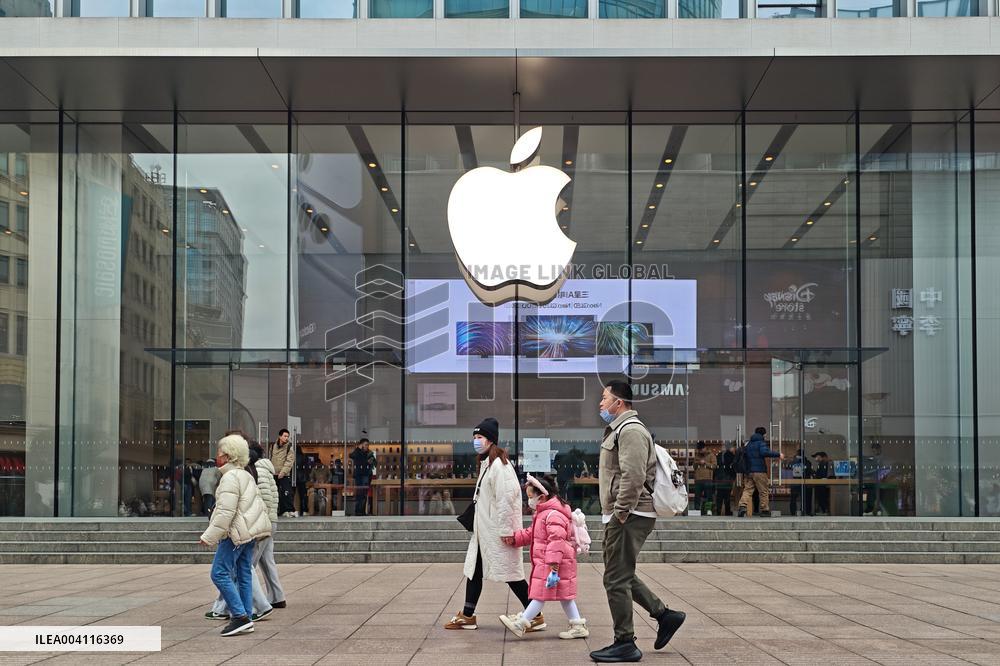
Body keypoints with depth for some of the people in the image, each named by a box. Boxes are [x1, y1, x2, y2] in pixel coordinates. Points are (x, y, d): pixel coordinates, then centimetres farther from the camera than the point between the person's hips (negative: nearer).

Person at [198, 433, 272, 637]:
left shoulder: (230, 477, -14)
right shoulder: (246, 476, 18)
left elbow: (226, 511, -21)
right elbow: (260, 505, 21)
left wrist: (209, 536, -18)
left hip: (236, 532, -10)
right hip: (249, 532, 10)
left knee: (220, 574, -8)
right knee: (244, 574, 10)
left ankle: (240, 616, -12)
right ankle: (246, 620, 11)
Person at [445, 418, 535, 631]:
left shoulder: (499, 464, -17)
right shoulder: (486, 463, 15)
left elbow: (506, 498, -21)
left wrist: (506, 530, -22)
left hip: (498, 532, -10)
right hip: (484, 531, 10)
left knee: (511, 574, -4)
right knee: (474, 570, 12)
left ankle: (535, 616, 5)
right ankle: (467, 616, 21)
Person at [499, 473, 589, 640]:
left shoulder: (553, 515, -20)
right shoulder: (543, 514, 16)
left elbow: (556, 541, -27)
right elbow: (530, 534, 26)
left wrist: (553, 564, -31)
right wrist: (514, 538, 13)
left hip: (552, 563, -11)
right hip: (544, 562, 11)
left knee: (541, 593, -4)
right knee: (563, 595, 13)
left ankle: (521, 623, -3)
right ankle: (578, 626, 16)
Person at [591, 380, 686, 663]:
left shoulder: (630, 430, -14)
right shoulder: (619, 429, 20)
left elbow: (633, 477, -23)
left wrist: (620, 513, -20)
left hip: (628, 517, -11)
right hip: (623, 515, 11)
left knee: (616, 580, -5)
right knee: (623, 576, 17)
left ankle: (624, 644, 2)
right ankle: (664, 615, 23)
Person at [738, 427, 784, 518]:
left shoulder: (748, 444, 17)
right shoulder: (761, 443, -5)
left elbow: (745, 455, 21)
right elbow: (764, 452, -24)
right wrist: (778, 454, -23)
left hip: (748, 471, 6)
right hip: (759, 471, -6)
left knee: (747, 490, 0)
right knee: (764, 491, 5)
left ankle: (743, 506, -21)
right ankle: (765, 510, 7)